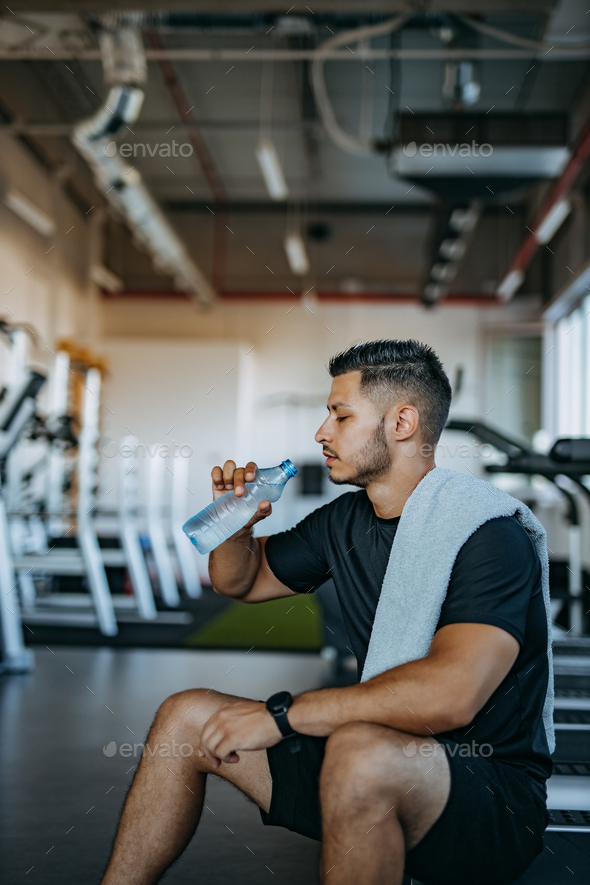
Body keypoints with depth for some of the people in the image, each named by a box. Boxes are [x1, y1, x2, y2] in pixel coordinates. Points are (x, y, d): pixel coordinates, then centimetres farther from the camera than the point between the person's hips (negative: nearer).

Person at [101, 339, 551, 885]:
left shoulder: (489, 535, -18)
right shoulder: (344, 522, 6)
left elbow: (451, 694, -32)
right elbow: (240, 582, 20)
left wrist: (282, 713, -25)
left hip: (491, 792, -7)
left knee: (360, 753, -38)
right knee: (187, 715, 1)